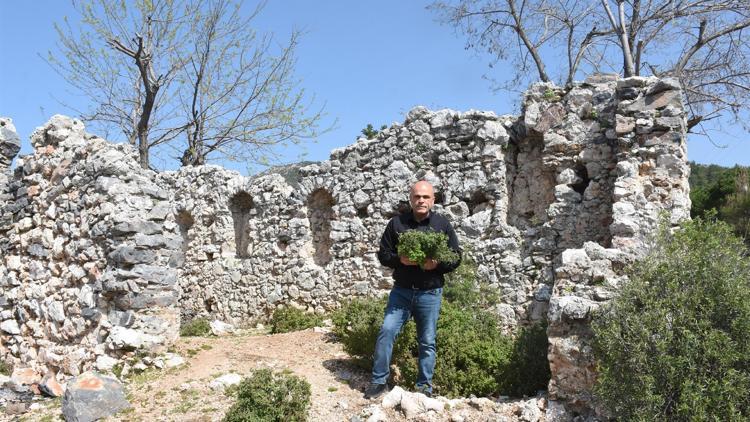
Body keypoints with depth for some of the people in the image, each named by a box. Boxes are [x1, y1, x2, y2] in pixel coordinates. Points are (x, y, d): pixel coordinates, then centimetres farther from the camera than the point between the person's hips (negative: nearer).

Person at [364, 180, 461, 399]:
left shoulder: (443, 225, 2)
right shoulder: (396, 223, 3)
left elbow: (456, 258, 4)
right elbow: (383, 254, 6)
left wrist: (437, 264, -16)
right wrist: (399, 260, -15)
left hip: (430, 293, 0)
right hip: (401, 291, 1)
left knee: (427, 342, 7)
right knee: (386, 331, -8)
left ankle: (424, 386, 21)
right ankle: (378, 381, 6)